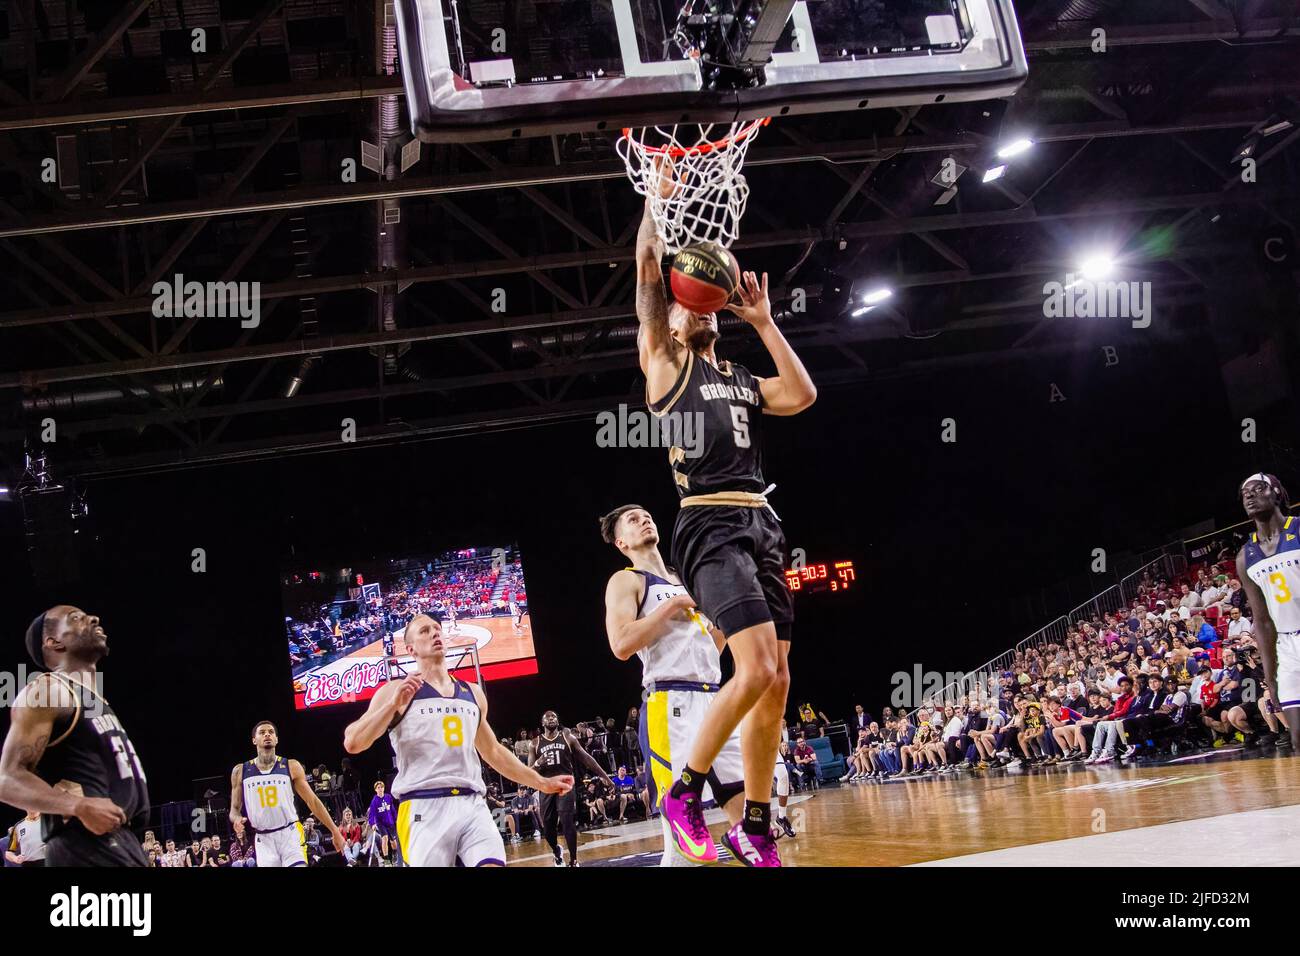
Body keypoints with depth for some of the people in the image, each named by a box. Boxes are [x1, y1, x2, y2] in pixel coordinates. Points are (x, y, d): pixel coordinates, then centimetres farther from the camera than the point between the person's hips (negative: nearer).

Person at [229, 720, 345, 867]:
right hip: (263, 839, 2)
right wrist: (237, 819, -16)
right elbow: (234, 809, 9)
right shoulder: (241, 771, 4)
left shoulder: (291, 767, 1)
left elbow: (312, 801, 3)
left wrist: (335, 832, 1)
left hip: (290, 834, -2)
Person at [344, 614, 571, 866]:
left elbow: (493, 751, 30)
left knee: (493, 863, -16)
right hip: (425, 808, -4)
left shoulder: (473, 693, 19)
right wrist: (394, 704, -17)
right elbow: (352, 744, -7)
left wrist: (542, 782, 28)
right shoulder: (396, 691, 3)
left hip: (473, 805, 4)